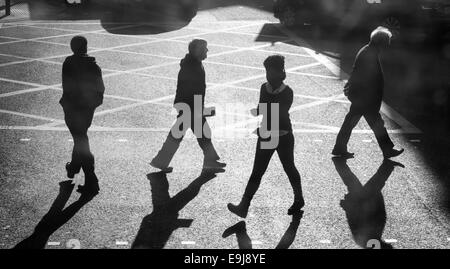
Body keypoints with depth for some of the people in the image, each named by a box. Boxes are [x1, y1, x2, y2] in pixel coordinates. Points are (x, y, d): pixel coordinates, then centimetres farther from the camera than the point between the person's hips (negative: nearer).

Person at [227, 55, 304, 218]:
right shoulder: (264, 88, 2)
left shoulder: (287, 93, -13)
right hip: (265, 136, 4)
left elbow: (281, 115, -22)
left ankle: (299, 200, 36)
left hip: (283, 137, -4)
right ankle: (243, 207, 2)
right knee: (257, 172, 3)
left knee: (289, 168, 13)